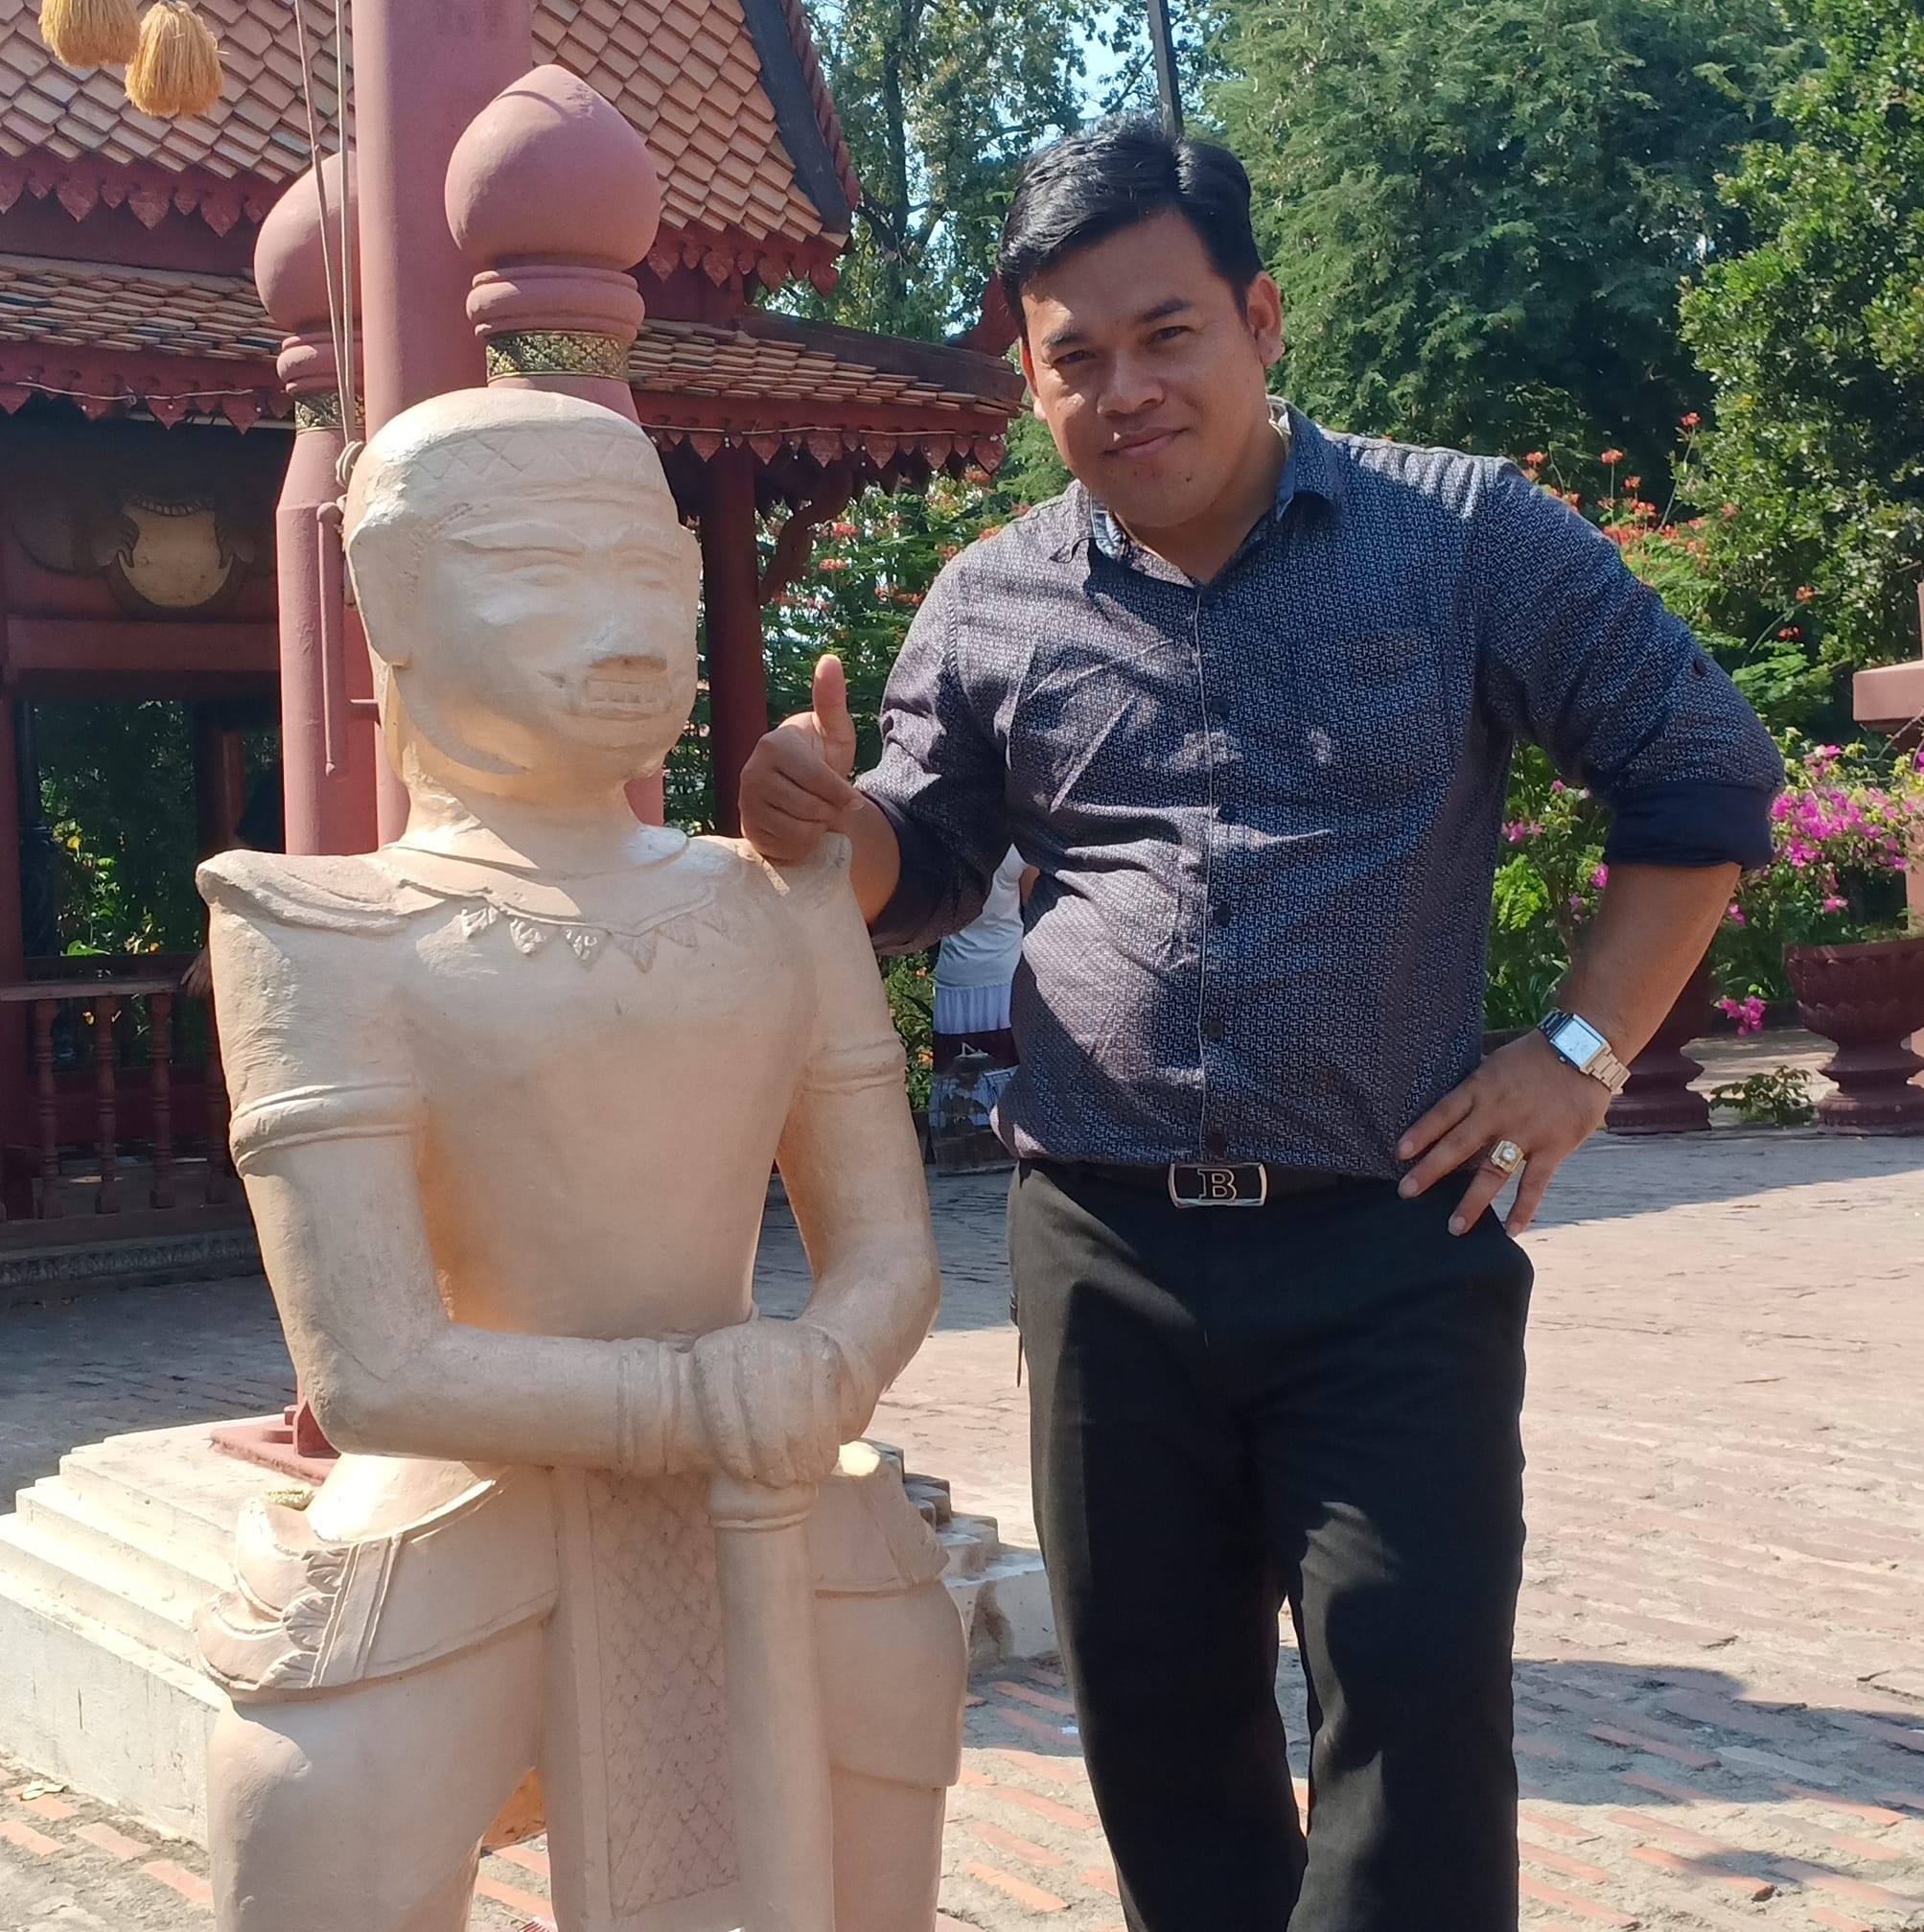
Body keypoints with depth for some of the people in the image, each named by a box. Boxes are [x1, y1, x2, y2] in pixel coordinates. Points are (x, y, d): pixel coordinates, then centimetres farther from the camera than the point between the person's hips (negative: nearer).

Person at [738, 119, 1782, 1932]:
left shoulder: (1464, 536, -1)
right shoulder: (989, 604, 6)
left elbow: (1703, 771, 5)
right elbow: (917, 870, 16)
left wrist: (1580, 1051, -3)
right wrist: (821, 816, -8)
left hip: (1391, 1246, -3)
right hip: (1105, 1251, 3)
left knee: (1416, 1690, -6)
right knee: (1157, 1715, 12)